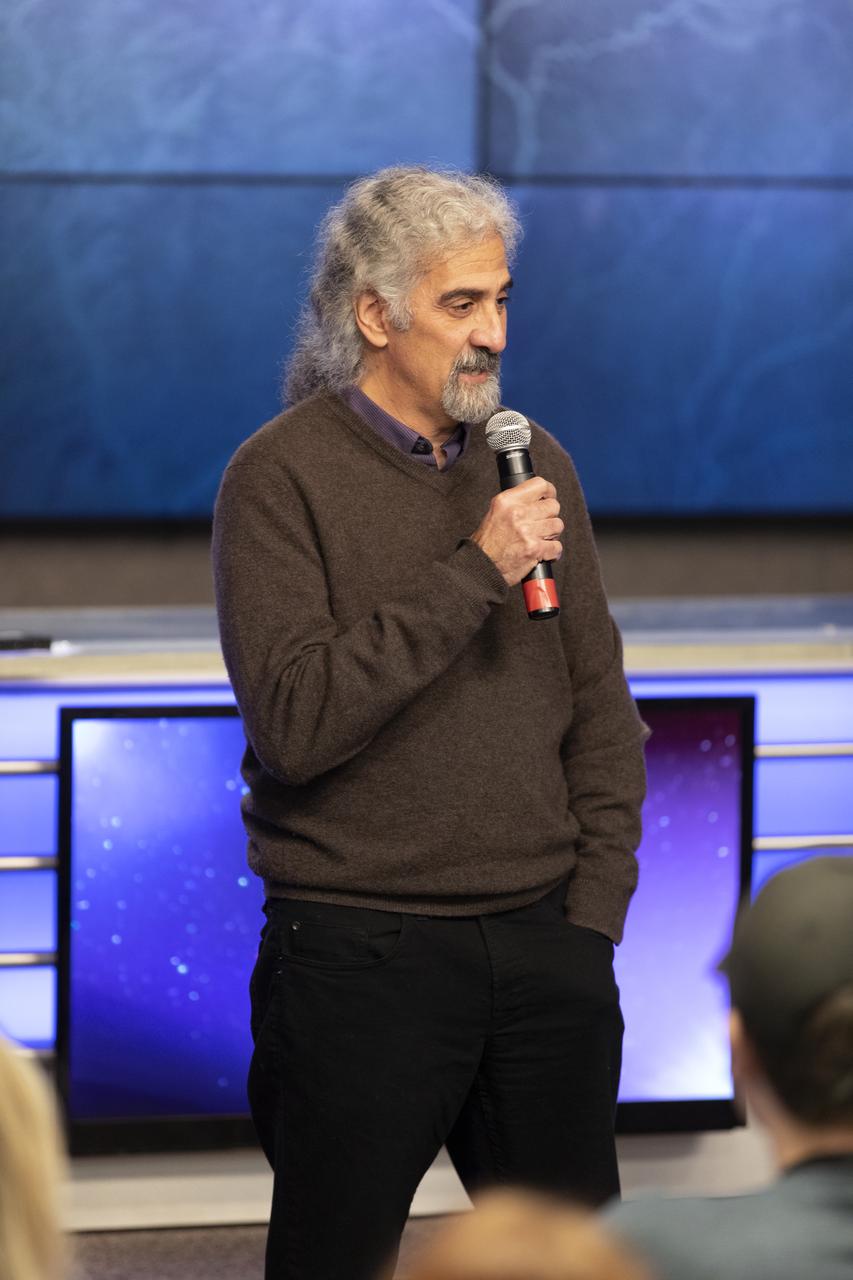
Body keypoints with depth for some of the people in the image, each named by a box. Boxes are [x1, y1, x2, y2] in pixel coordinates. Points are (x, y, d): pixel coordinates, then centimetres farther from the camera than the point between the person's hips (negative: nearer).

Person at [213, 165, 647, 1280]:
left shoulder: (536, 464, 11)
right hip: (360, 954, -5)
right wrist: (475, 573, -19)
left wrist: (592, 909, 6)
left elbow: (601, 708, 15)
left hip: (543, 945, 5)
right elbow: (294, 719, -18)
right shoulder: (281, 475, -6)